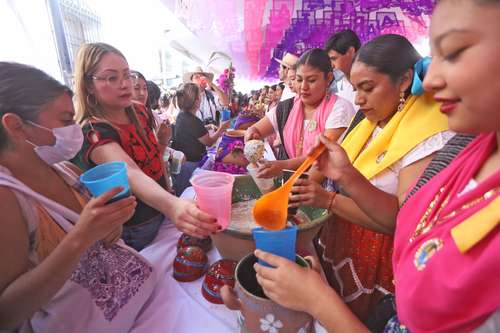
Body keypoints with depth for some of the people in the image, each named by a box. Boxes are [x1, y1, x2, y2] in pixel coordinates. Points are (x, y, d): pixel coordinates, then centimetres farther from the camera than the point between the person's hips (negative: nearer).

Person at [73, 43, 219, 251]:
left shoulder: (138, 112, -4)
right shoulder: (92, 132, -25)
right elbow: (130, 174, -46)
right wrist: (172, 205, -61)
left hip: (159, 214, 7)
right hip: (133, 232, -6)